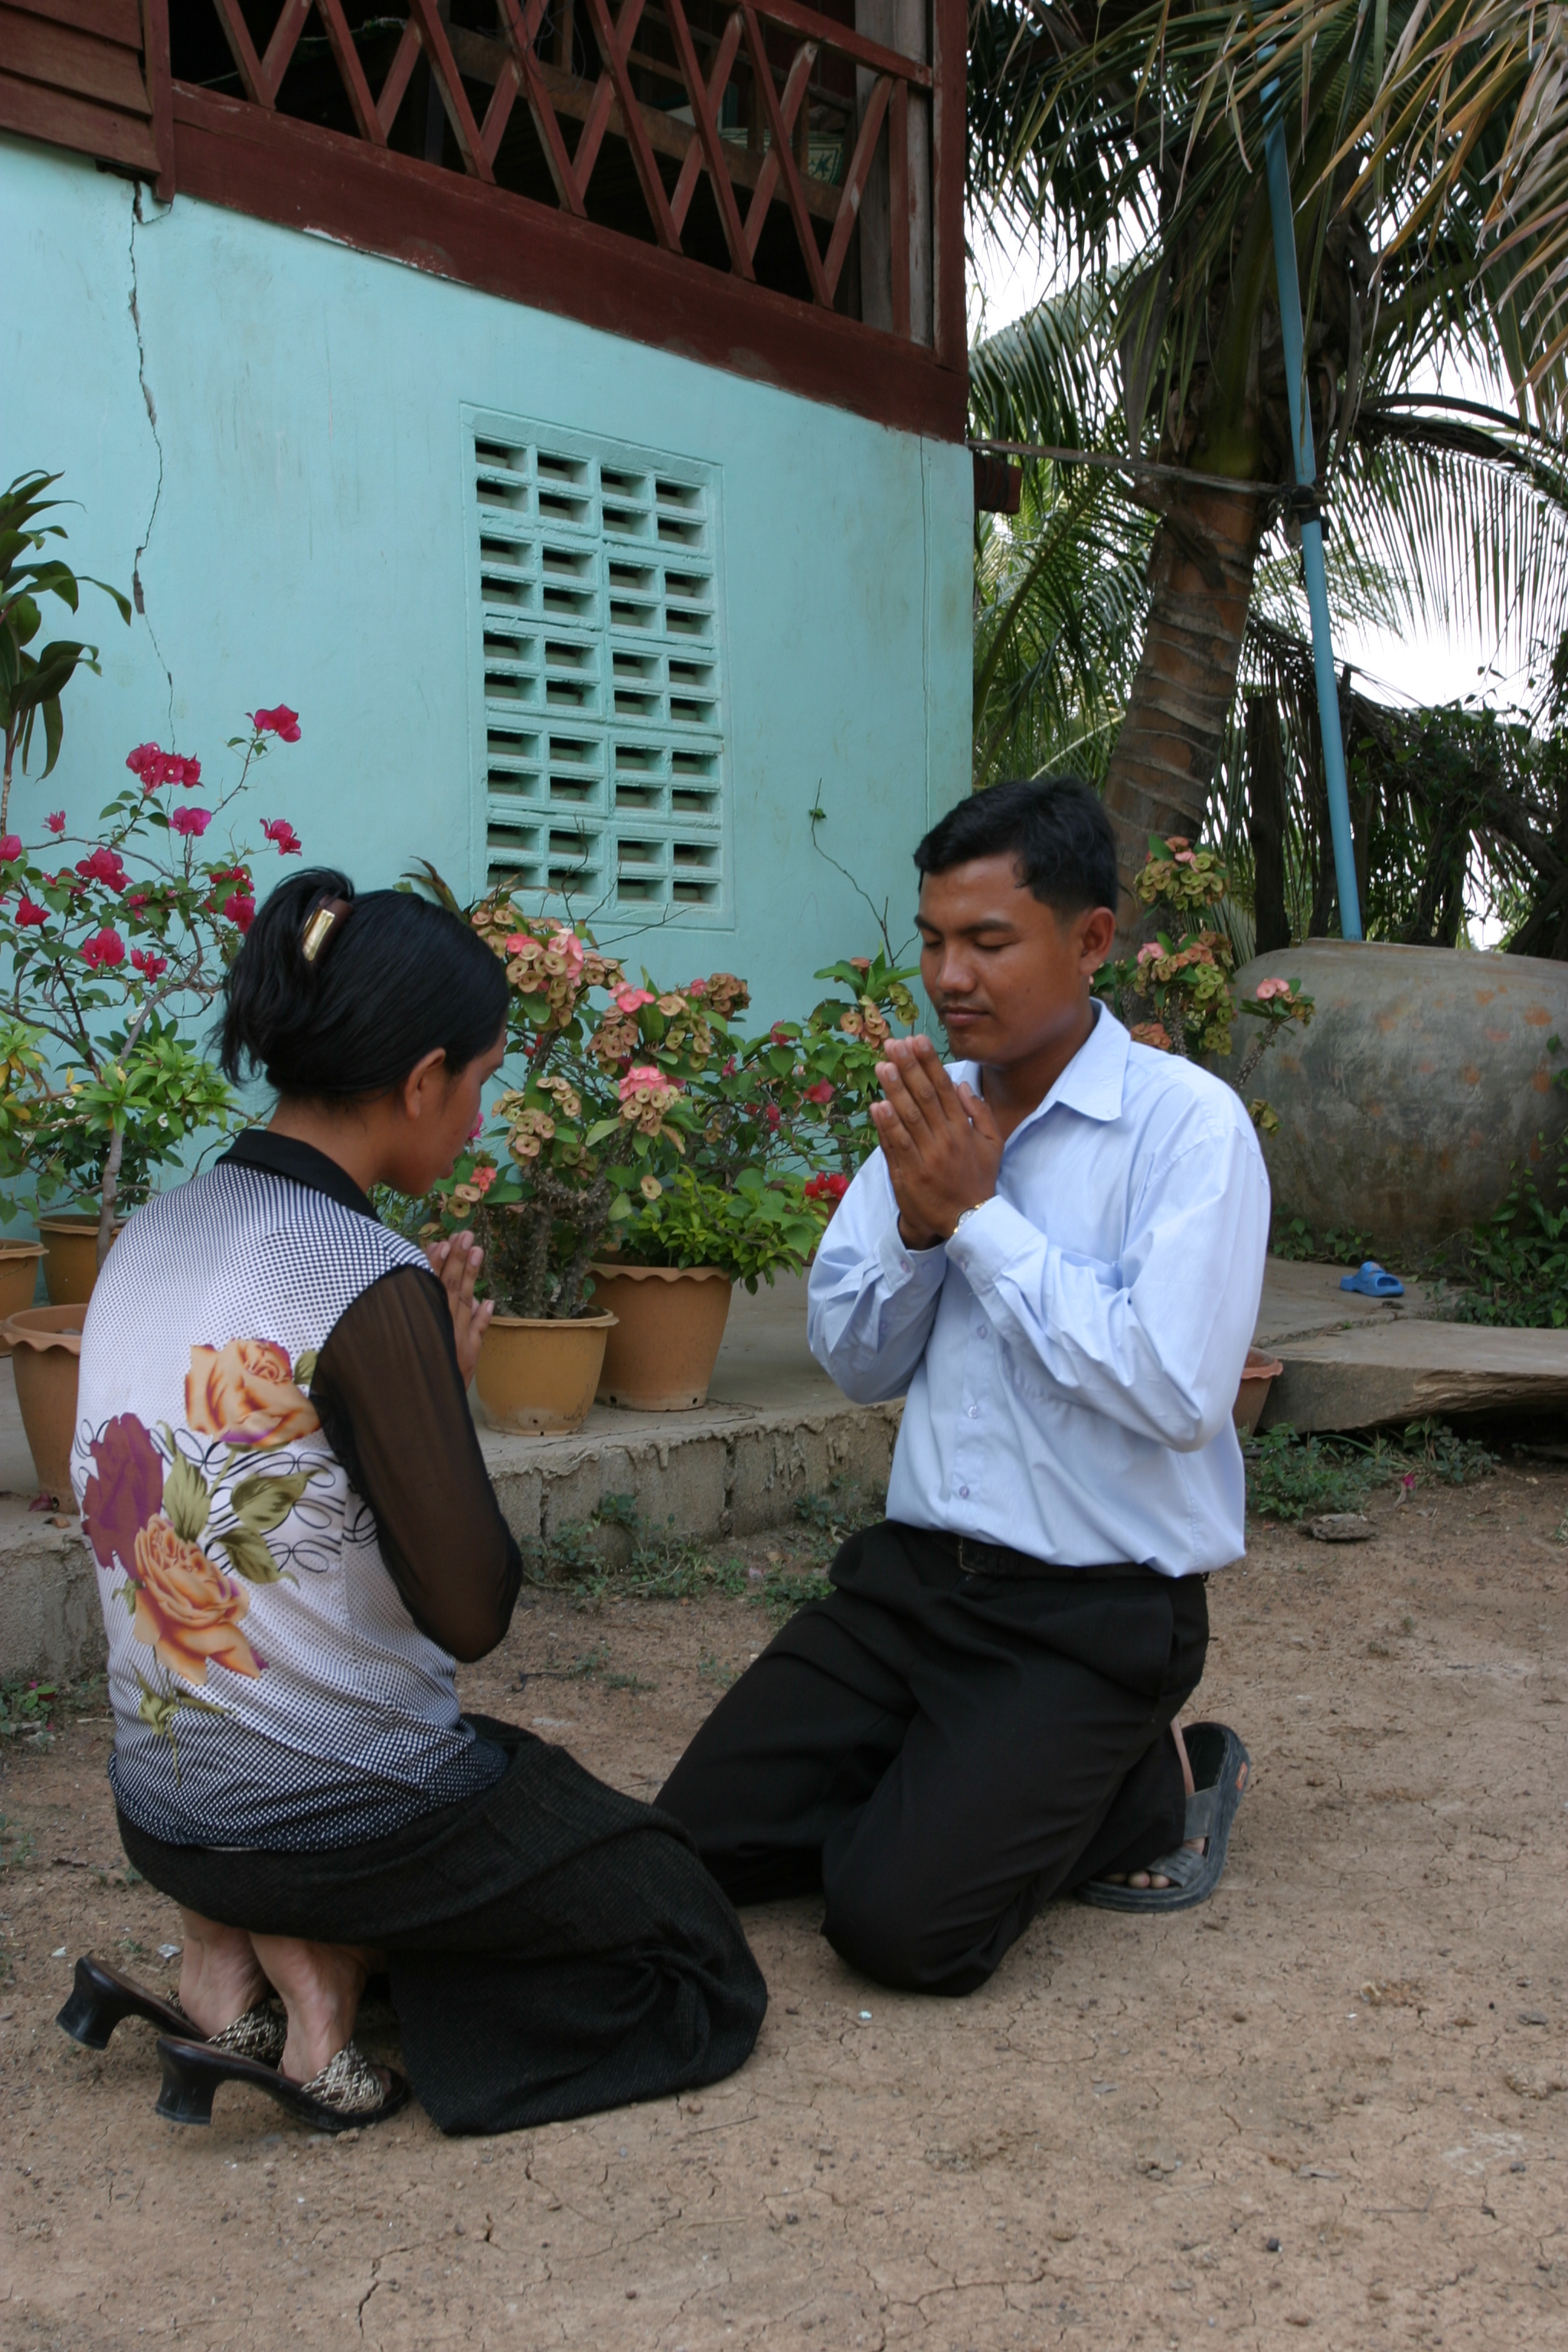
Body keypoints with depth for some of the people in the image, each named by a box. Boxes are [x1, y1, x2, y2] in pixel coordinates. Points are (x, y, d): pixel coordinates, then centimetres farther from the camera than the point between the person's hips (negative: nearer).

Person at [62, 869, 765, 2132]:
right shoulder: (373, 1286, -23)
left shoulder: (148, 1236, 0)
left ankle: (237, 1952, 10)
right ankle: (327, 1972, -3)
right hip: (351, 1818, -7)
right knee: (701, 1973, 14)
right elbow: (473, 1610, -18)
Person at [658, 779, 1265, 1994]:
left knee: (900, 1919, -17)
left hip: (1096, 1614, -6)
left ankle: (1150, 1792, 8)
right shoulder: (934, 1109, 5)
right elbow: (858, 1364, 7)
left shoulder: (1189, 1125, -14)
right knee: (696, 1842, -1)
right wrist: (914, 1218, -13)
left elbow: (1178, 1391, -24)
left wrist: (977, 1214, -18)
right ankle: (953, 1788, 19)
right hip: (916, 1573, 6)